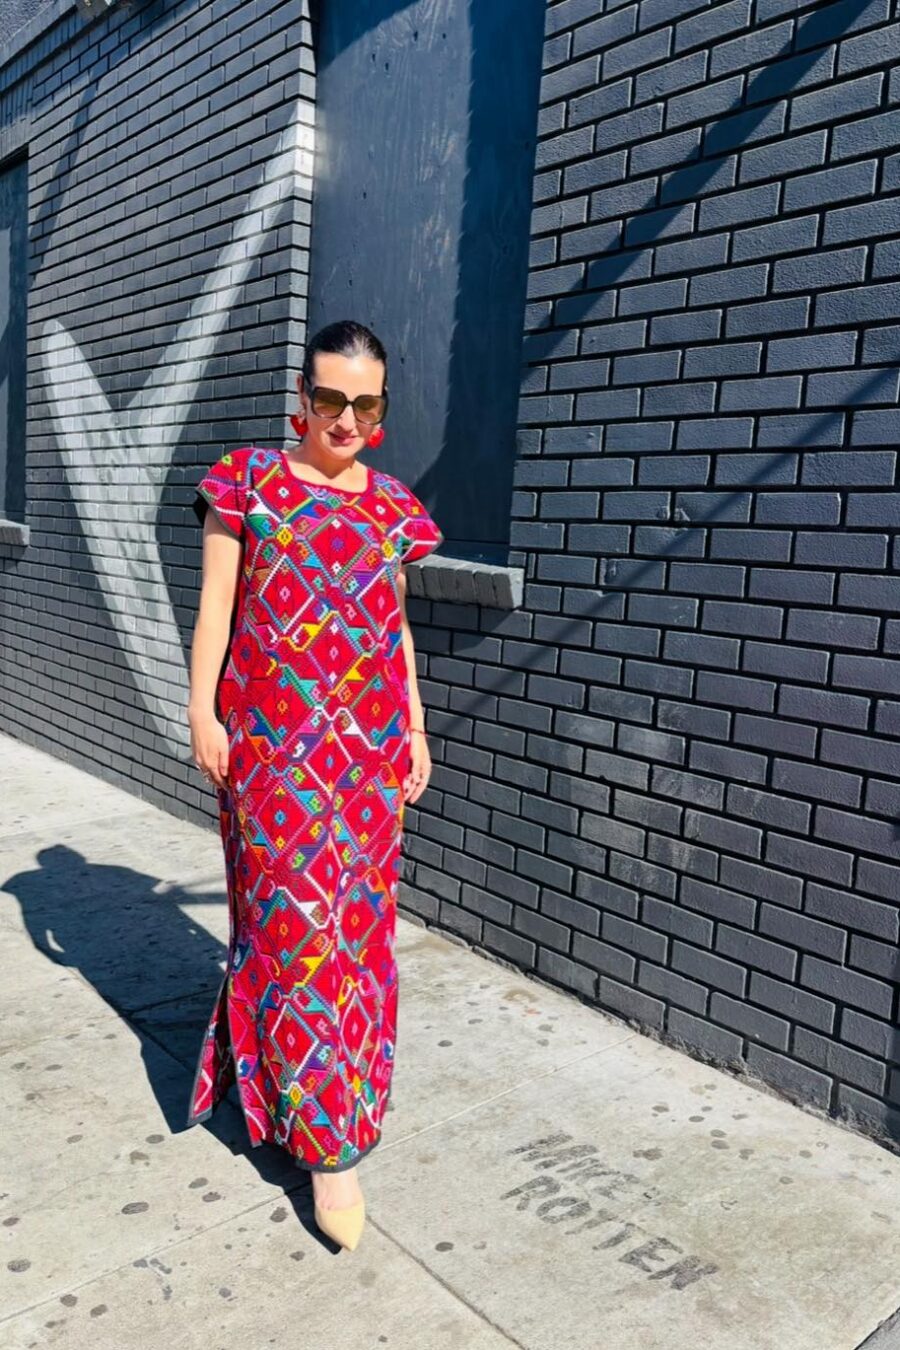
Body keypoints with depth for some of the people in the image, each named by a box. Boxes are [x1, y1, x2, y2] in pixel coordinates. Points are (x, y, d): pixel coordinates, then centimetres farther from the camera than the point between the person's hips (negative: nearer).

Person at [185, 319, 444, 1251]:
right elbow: (216, 602, 0)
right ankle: (327, 1138, 10)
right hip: (270, 730, -4)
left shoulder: (393, 506, 10)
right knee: (292, 909, -2)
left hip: (368, 736, 4)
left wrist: (415, 728, 13)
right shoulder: (249, 481, 1)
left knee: (355, 909, 9)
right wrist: (202, 708, -7)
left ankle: (266, 1058, 34)